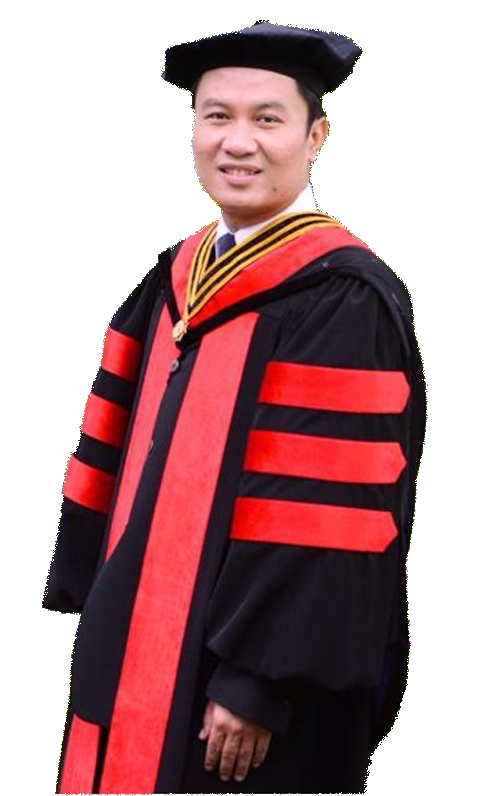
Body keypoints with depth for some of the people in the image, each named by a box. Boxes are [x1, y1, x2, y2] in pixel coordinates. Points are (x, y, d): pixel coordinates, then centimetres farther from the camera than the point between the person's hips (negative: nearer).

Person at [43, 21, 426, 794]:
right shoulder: (177, 279, 9)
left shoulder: (345, 301, -15)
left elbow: (329, 519, -20)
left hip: (252, 680, -7)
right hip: (146, 648, 7)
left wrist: (259, 682, -22)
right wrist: (102, 616, 11)